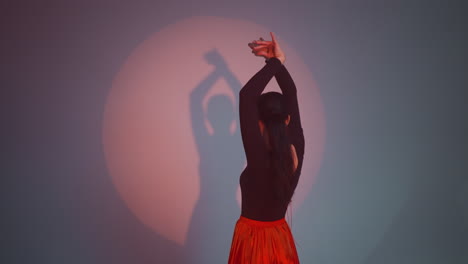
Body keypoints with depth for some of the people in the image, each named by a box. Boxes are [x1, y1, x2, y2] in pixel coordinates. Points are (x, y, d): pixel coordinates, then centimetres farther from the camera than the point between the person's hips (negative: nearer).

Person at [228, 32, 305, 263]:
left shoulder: (260, 159, -29)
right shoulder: (296, 150, -14)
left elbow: (246, 96, -31)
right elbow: (291, 94, -5)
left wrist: (275, 63, -24)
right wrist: (276, 62, -10)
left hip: (253, 239, -5)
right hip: (281, 238, 5)